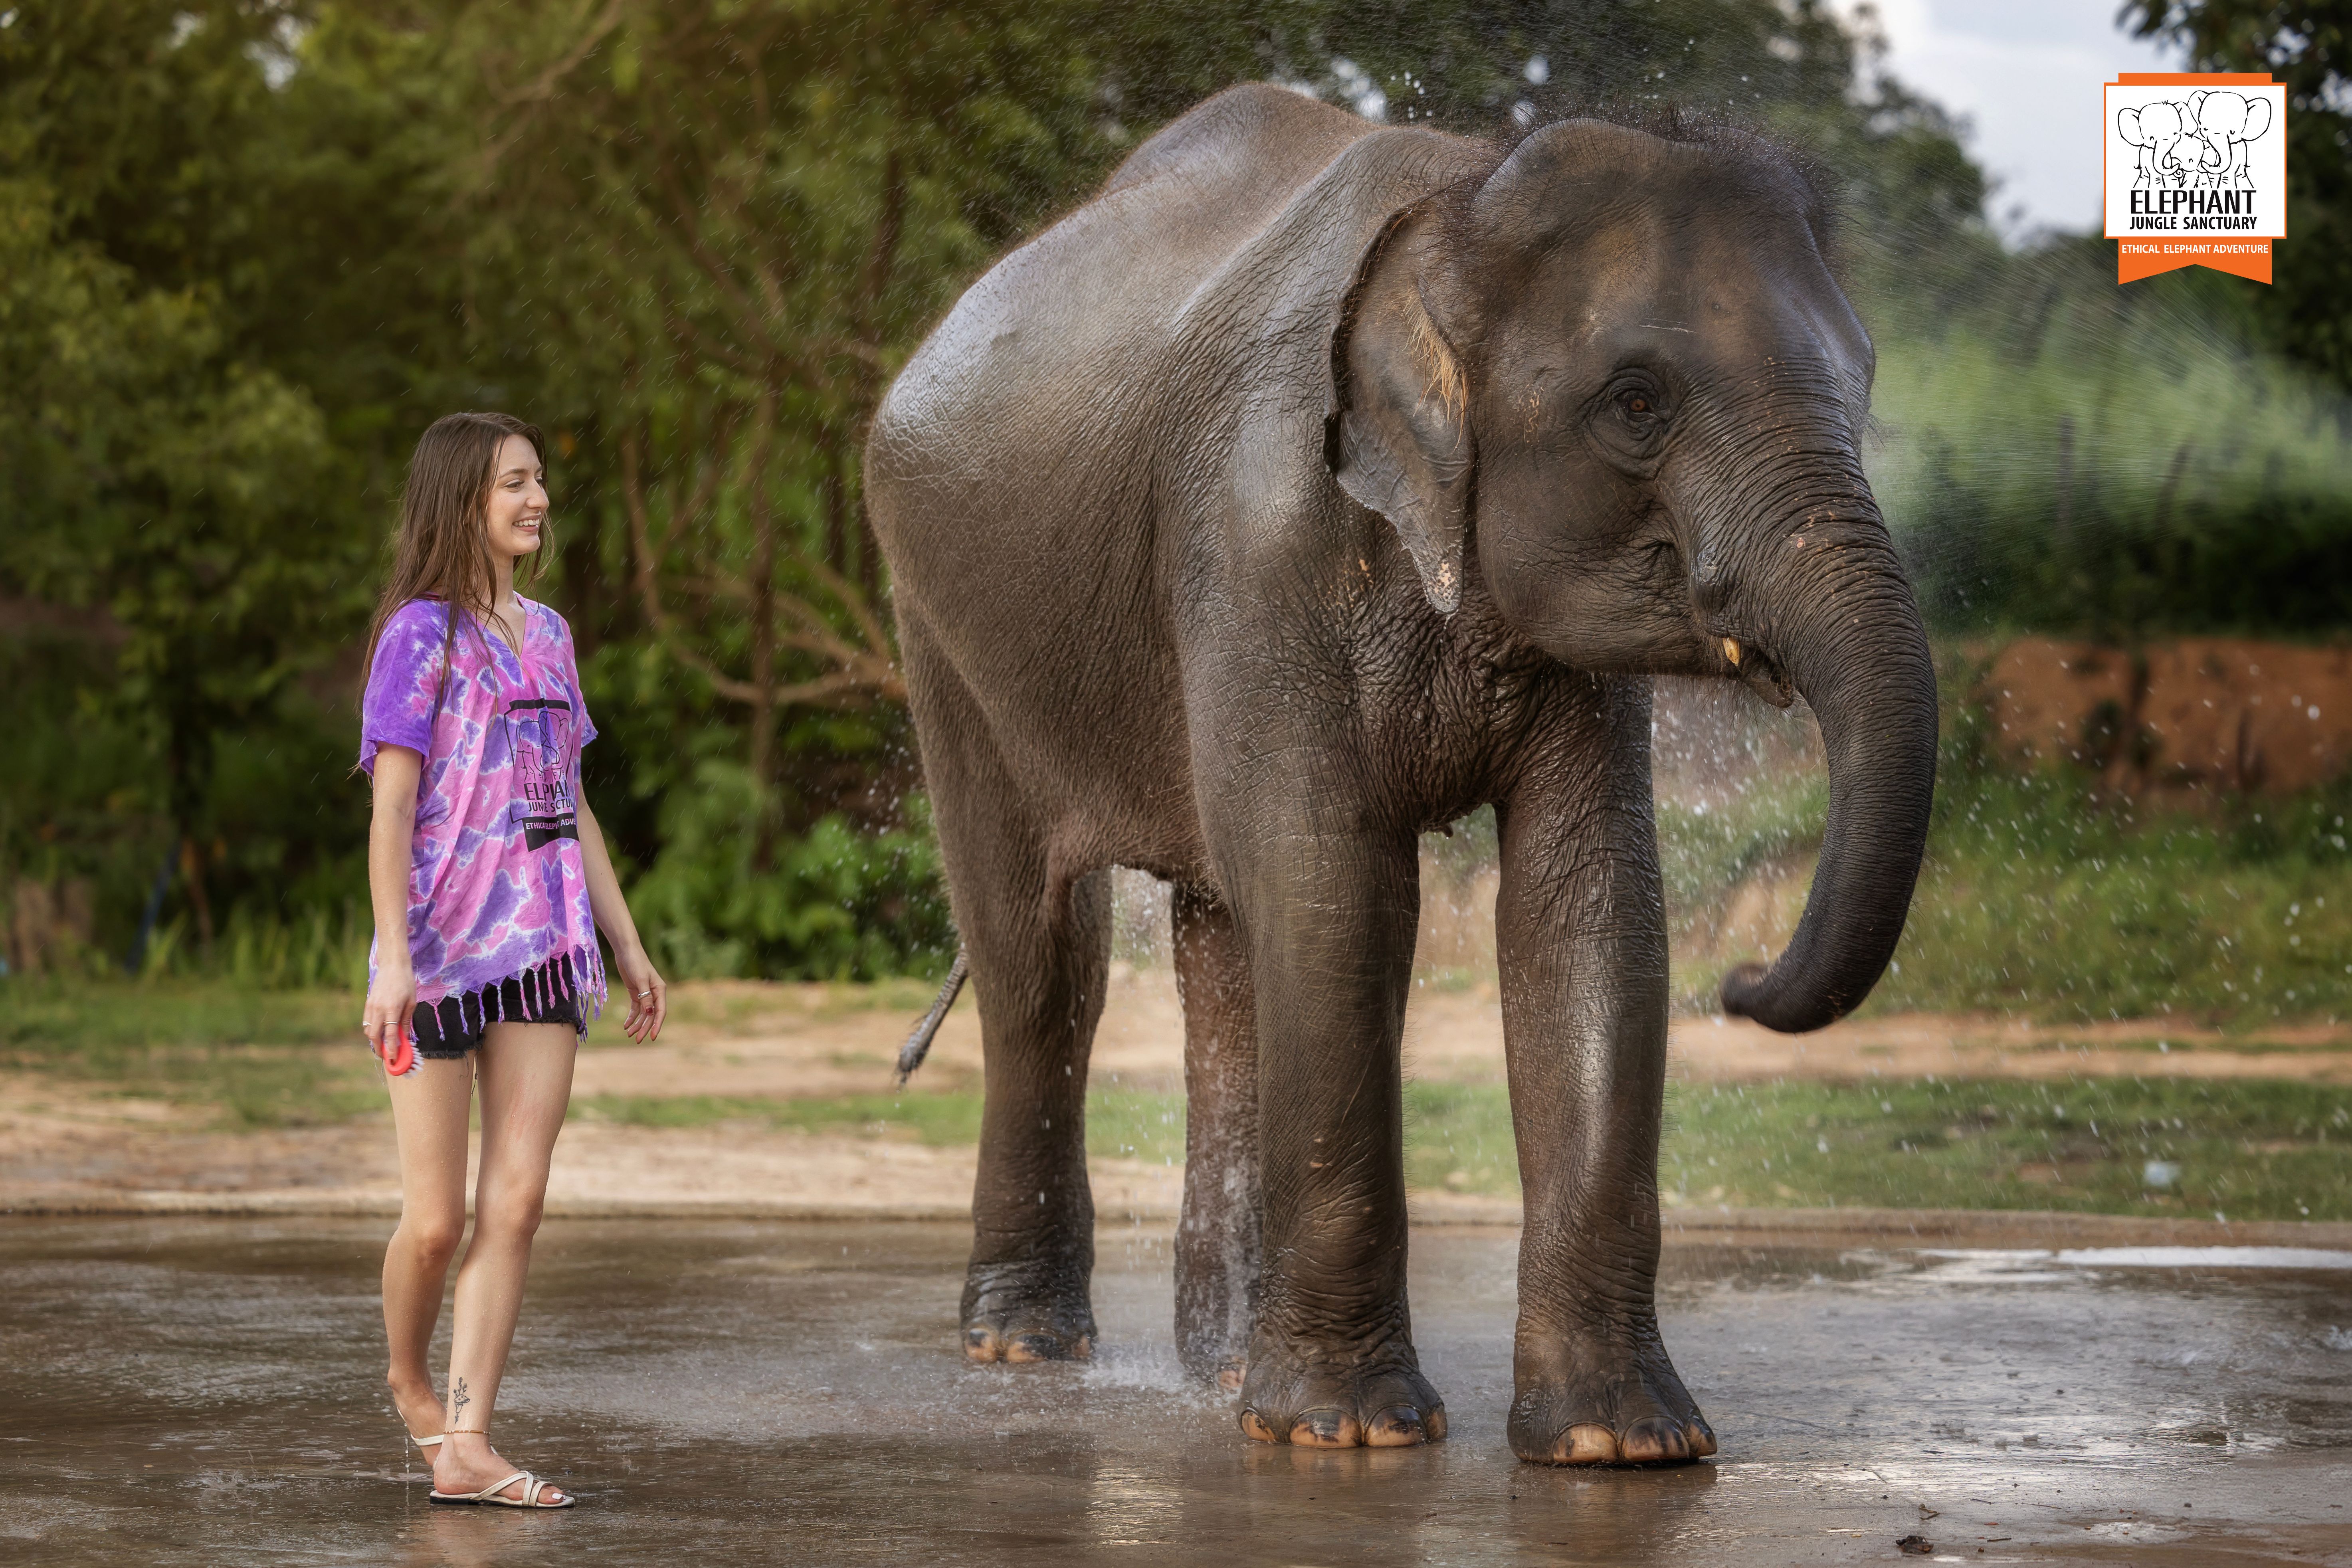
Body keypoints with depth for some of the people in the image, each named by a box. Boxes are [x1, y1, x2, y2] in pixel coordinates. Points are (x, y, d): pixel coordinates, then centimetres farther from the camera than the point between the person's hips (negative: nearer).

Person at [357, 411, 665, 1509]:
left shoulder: (547, 636, 15)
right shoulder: (423, 633, -5)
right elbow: (391, 810, -10)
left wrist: (628, 945, 18)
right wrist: (394, 958, -19)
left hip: (542, 947, 6)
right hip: (442, 950, -6)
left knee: (516, 1203, -4)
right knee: (436, 1219, -1)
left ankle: (466, 1446, -4)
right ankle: (410, 1382, 27)